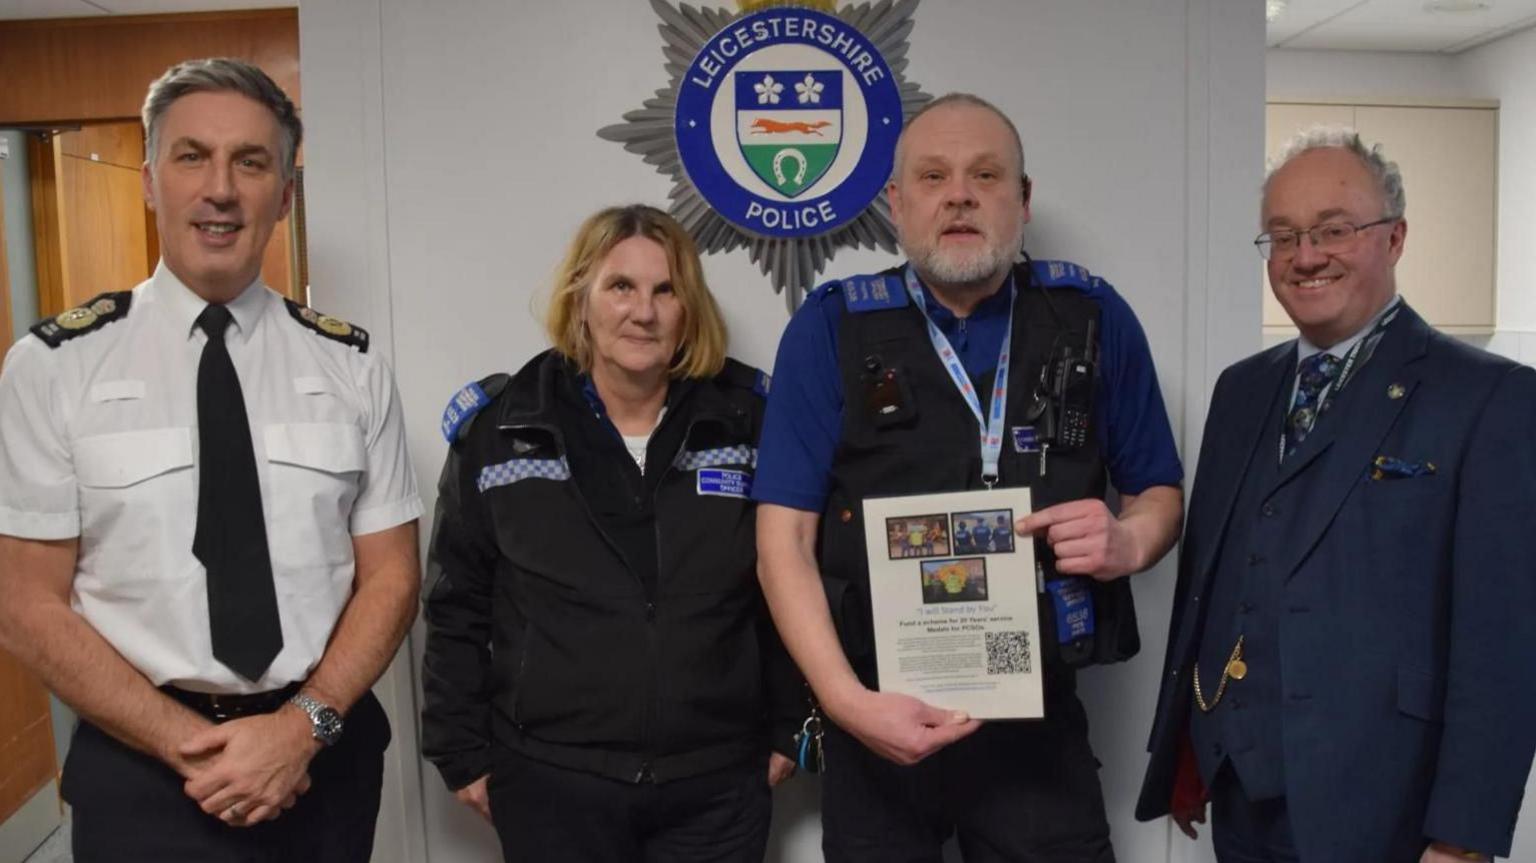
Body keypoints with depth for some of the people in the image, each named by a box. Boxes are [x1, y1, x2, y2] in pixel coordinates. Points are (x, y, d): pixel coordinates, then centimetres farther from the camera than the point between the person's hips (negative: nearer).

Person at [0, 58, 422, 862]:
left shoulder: (351, 365, -2)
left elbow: (391, 576, -1)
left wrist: (304, 725, -14)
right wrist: (189, 744, -13)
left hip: (324, 755, 2)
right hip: (144, 771, -1)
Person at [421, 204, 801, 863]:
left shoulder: (748, 418, -1)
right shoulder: (497, 428, -3)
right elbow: (458, 607, 3)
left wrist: (785, 729, 5)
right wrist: (462, 752, 2)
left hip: (718, 784, 1)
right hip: (550, 783, 0)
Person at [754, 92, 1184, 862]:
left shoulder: (1093, 319, 1)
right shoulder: (832, 327, -4)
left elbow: (1161, 490, 10)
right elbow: (784, 538, -7)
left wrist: (1130, 541, -13)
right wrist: (848, 700, -18)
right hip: (880, 721, 0)